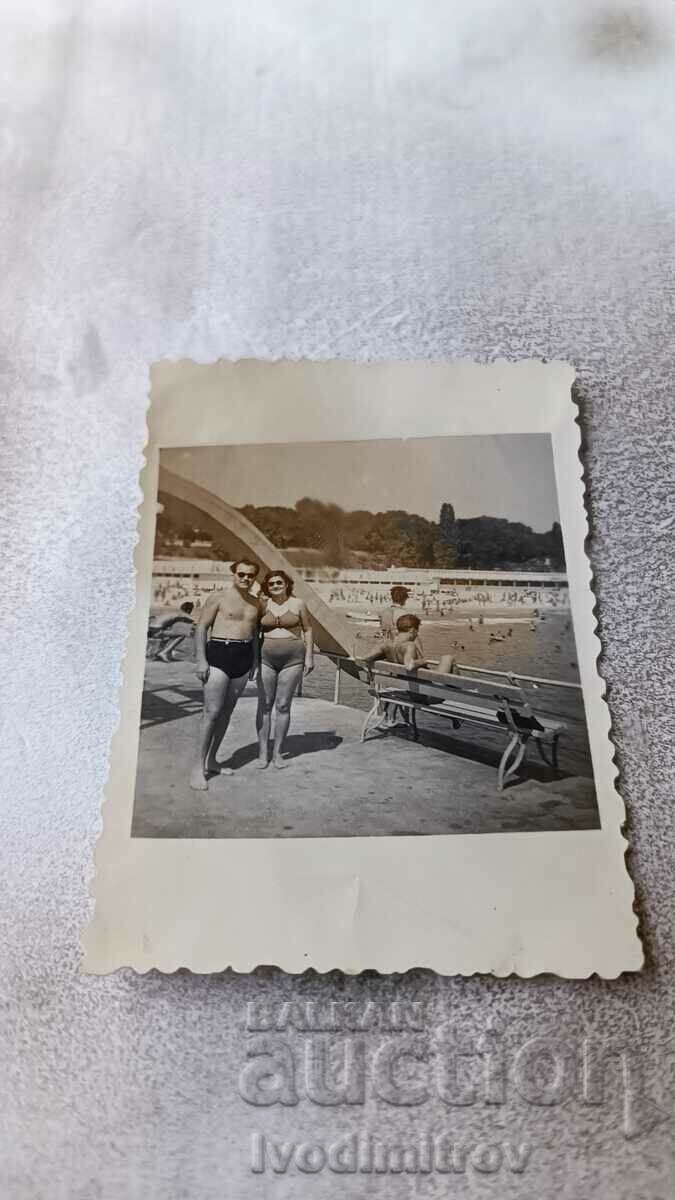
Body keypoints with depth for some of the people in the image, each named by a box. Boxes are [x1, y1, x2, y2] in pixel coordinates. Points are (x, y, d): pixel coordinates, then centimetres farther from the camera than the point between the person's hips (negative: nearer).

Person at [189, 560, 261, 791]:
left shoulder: (256, 603, 13)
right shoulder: (218, 597, -3)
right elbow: (201, 628, -5)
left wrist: (255, 662, 13)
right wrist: (201, 660, -13)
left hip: (243, 658, 6)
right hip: (219, 654, -6)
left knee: (227, 711, 9)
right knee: (212, 711, -10)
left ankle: (211, 761, 19)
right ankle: (198, 767, -5)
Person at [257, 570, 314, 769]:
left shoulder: (298, 604, 1)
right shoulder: (263, 605, 3)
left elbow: (308, 630, 7)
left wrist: (309, 656, 0)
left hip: (292, 659, -1)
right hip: (266, 658, 1)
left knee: (283, 706, 3)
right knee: (264, 705, 1)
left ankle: (277, 752, 12)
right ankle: (262, 752, 8)